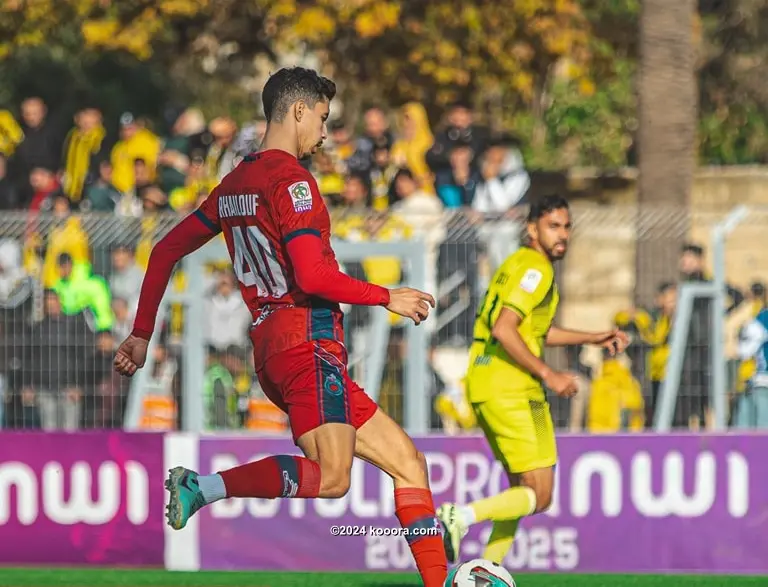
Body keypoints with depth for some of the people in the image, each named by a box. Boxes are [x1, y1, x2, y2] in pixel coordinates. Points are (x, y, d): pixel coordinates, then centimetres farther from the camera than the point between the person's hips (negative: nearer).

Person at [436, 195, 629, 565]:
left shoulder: (518, 263, 20)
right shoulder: (535, 268, -12)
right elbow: (503, 330, -23)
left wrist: (593, 338, 32)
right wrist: (548, 375, -18)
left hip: (482, 384, 10)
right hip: (511, 390, -10)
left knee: (522, 487, 18)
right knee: (539, 496, -7)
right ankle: (461, 516, -21)